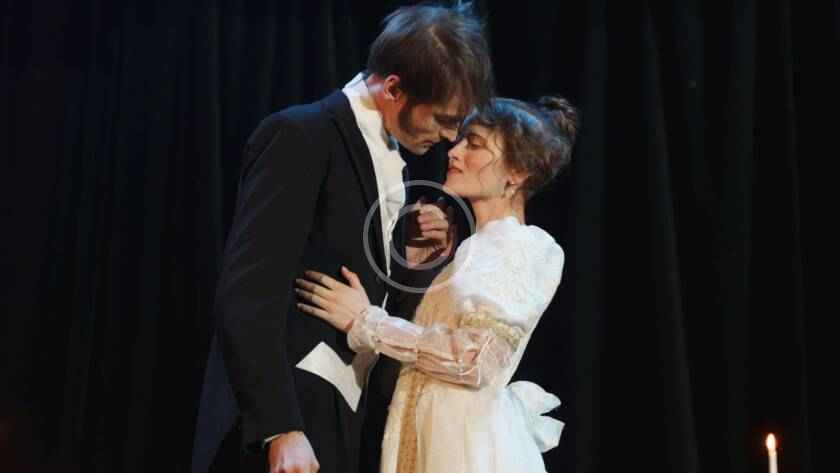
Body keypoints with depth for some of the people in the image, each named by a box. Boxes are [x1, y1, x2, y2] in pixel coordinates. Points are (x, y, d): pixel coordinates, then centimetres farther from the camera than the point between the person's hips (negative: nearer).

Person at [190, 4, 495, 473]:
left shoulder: (392, 160, 12)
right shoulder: (299, 136, -13)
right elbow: (247, 294, -20)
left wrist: (411, 261, 0)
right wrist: (281, 428, -25)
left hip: (342, 417, 8)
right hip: (282, 415, -8)